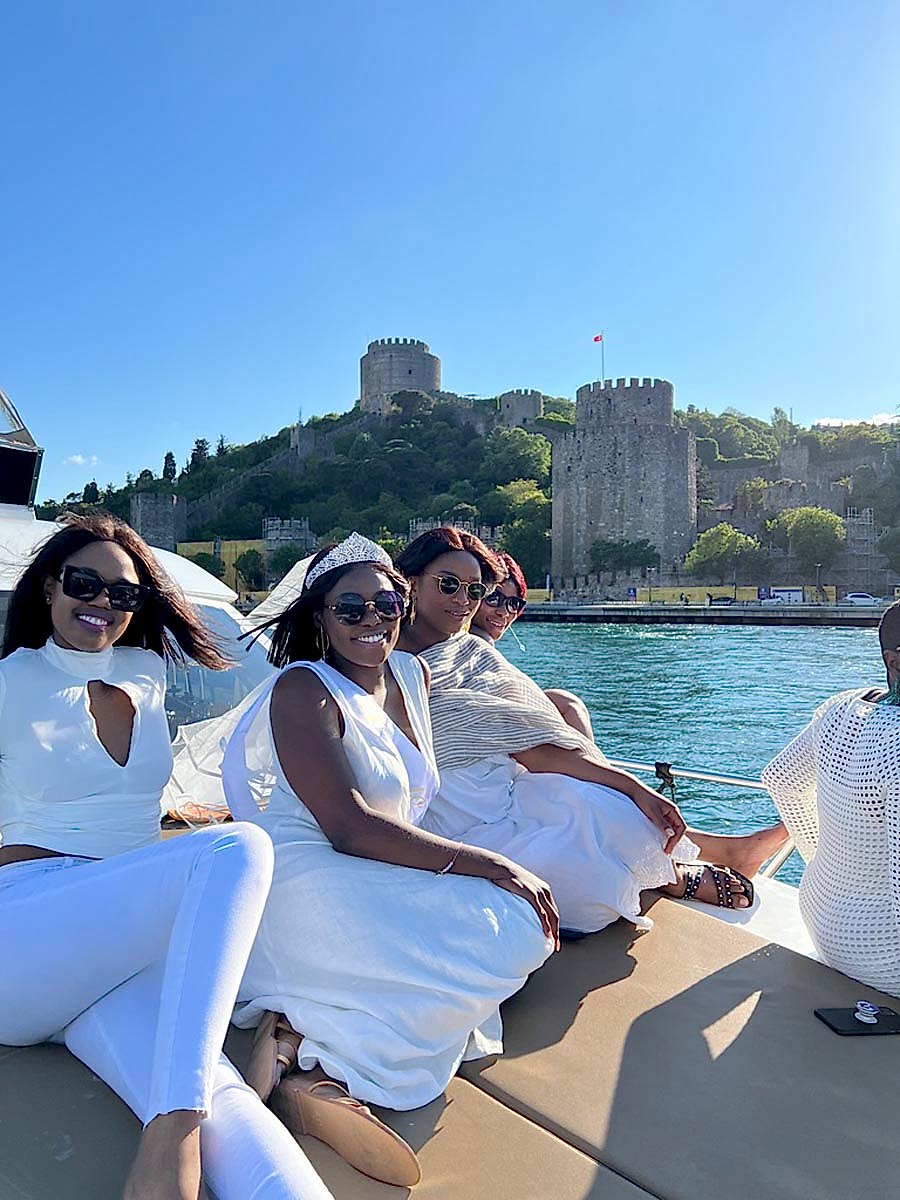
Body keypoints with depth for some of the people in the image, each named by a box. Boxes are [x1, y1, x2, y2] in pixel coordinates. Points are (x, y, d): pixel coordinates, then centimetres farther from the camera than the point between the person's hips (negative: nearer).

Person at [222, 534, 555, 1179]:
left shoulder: (411, 675, 15)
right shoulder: (302, 690, -8)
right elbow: (349, 828, -18)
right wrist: (490, 865, -19)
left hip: (389, 879, 9)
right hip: (310, 883, -9)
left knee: (527, 926, -9)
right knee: (513, 929, -21)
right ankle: (304, 1045, -20)